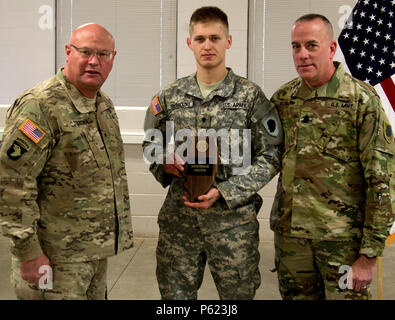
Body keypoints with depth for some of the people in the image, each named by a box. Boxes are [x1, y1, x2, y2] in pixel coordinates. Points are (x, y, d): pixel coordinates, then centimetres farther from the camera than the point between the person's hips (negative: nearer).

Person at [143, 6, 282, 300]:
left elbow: (270, 156, -5)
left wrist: (223, 193, -14)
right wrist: (164, 162, -8)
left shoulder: (251, 96, -4)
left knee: (238, 293, 10)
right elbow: (150, 144, 16)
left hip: (233, 218, -2)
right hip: (178, 217, 3)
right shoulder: (170, 96, 6)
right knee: (175, 293, 13)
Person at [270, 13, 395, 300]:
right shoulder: (282, 99, 5)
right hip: (290, 232, 5)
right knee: (296, 294, 15)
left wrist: (370, 254, -13)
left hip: (342, 237, -4)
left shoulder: (361, 100, -9)